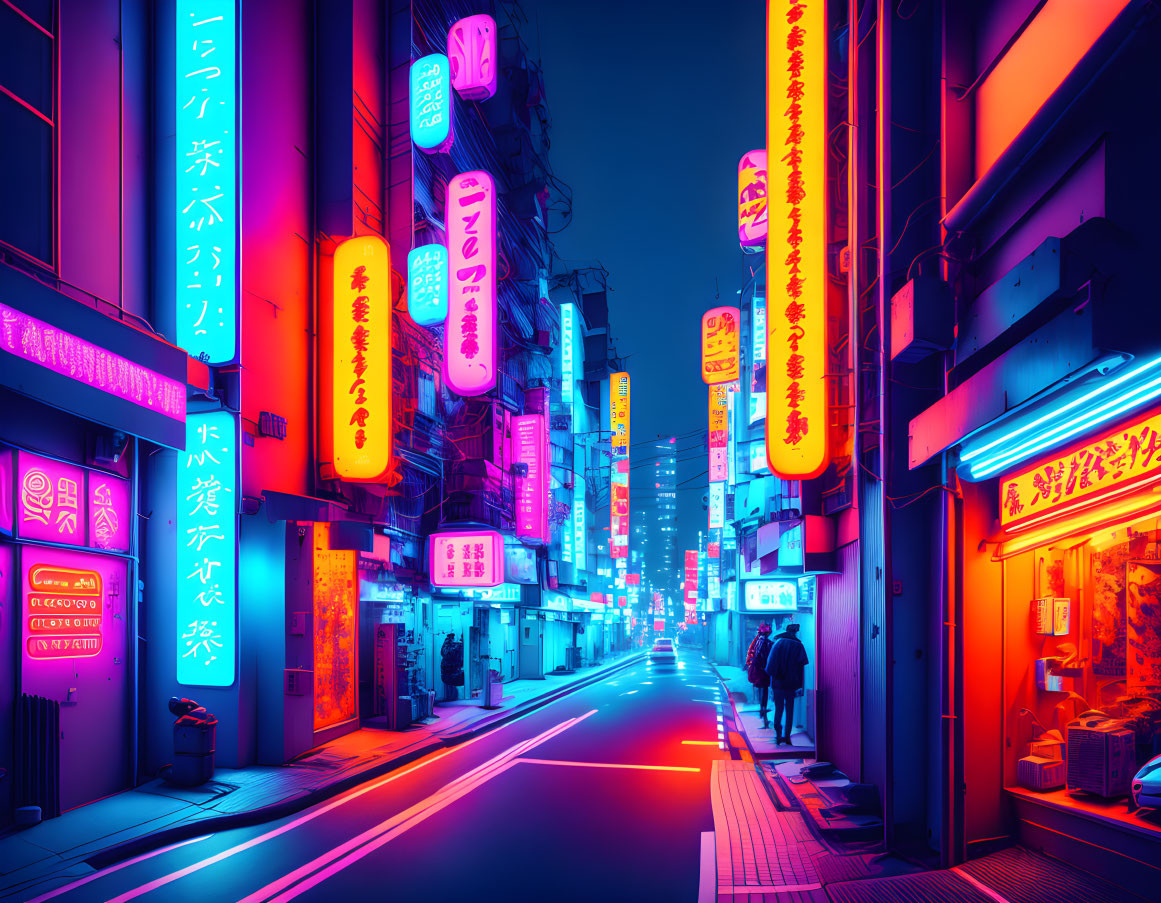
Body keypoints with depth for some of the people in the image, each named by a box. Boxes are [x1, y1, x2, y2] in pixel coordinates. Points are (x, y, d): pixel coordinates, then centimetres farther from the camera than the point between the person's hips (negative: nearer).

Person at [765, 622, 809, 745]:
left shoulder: (777, 643, 5)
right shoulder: (798, 646, 1)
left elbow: (771, 667, 4)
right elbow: (802, 668, -5)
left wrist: (771, 685, 9)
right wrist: (801, 686, -3)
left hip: (777, 683, 1)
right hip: (791, 684, -1)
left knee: (778, 709, 9)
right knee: (790, 710, 10)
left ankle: (778, 735, -6)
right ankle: (787, 737, 10)